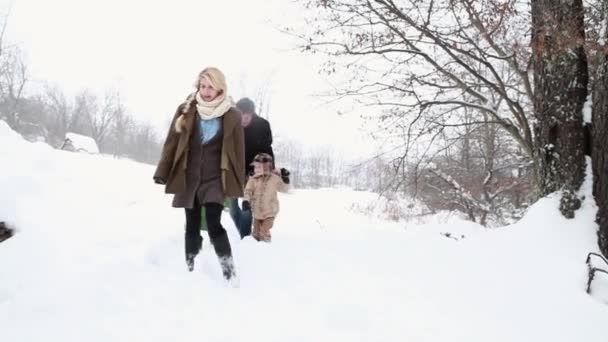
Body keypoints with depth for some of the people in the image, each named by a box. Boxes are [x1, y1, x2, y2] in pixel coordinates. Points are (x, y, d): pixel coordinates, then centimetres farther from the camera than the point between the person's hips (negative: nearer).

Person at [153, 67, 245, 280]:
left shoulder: (232, 116, -3)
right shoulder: (185, 110, 2)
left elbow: (238, 152, 0)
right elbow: (172, 144, 5)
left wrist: (238, 184, -2)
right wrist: (162, 173, 3)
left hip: (215, 180, -3)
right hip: (188, 178, 3)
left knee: (214, 225, -15)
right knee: (192, 226, 11)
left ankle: (230, 273, -4)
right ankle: (190, 269, 25)